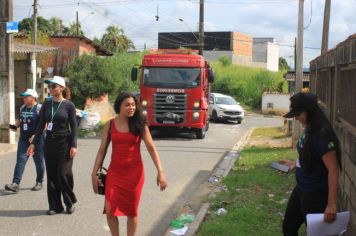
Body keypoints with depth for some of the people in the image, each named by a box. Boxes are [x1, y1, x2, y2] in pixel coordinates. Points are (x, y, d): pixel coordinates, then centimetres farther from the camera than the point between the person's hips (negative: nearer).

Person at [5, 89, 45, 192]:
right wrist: (15, 126, 3)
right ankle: (15, 184, -11)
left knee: (39, 161, 7)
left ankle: (39, 183, 22)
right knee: (20, 160, -5)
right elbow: (19, 120, 24)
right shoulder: (22, 108, 10)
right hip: (24, 139, 6)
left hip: (37, 139, -6)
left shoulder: (39, 108, -12)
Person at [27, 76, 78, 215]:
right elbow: (41, 124, 7)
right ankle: (55, 205, 13)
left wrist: (73, 145, -13)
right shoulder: (47, 104, 6)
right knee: (51, 175, 5)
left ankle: (70, 202, 13)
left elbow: (73, 127, -5)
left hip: (64, 142, -4)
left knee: (64, 174, -7)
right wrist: (33, 143, 2)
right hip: (49, 141, 4)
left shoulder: (68, 105, -5)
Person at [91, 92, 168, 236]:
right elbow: (102, 150, 5)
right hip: (114, 172, 1)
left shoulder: (139, 124, -4)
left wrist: (160, 171, -15)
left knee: (132, 211, 7)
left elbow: (151, 148, -7)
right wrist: (94, 173, 2)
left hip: (134, 172, -1)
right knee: (110, 210, -3)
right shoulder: (110, 125, 1)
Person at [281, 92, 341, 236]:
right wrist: (295, 164, 8)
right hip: (301, 189, 9)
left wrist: (331, 204, -28)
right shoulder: (309, 130, 3)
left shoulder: (322, 135, -25)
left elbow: (333, 170, -26)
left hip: (316, 194, -9)